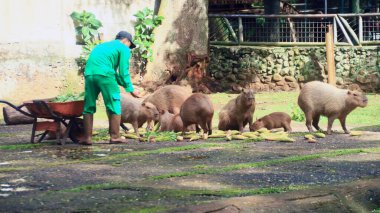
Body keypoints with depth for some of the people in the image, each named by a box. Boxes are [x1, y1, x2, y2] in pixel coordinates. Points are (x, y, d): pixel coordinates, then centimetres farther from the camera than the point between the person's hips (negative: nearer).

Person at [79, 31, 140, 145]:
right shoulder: (124, 49, 12)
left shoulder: (102, 46, 33)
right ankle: (115, 136, 5)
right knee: (114, 105, 5)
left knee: (89, 107, 12)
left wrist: (124, 84, 33)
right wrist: (130, 89, 12)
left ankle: (87, 138, 10)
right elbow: (123, 72, 3)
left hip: (89, 73, 6)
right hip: (104, 74, -6)